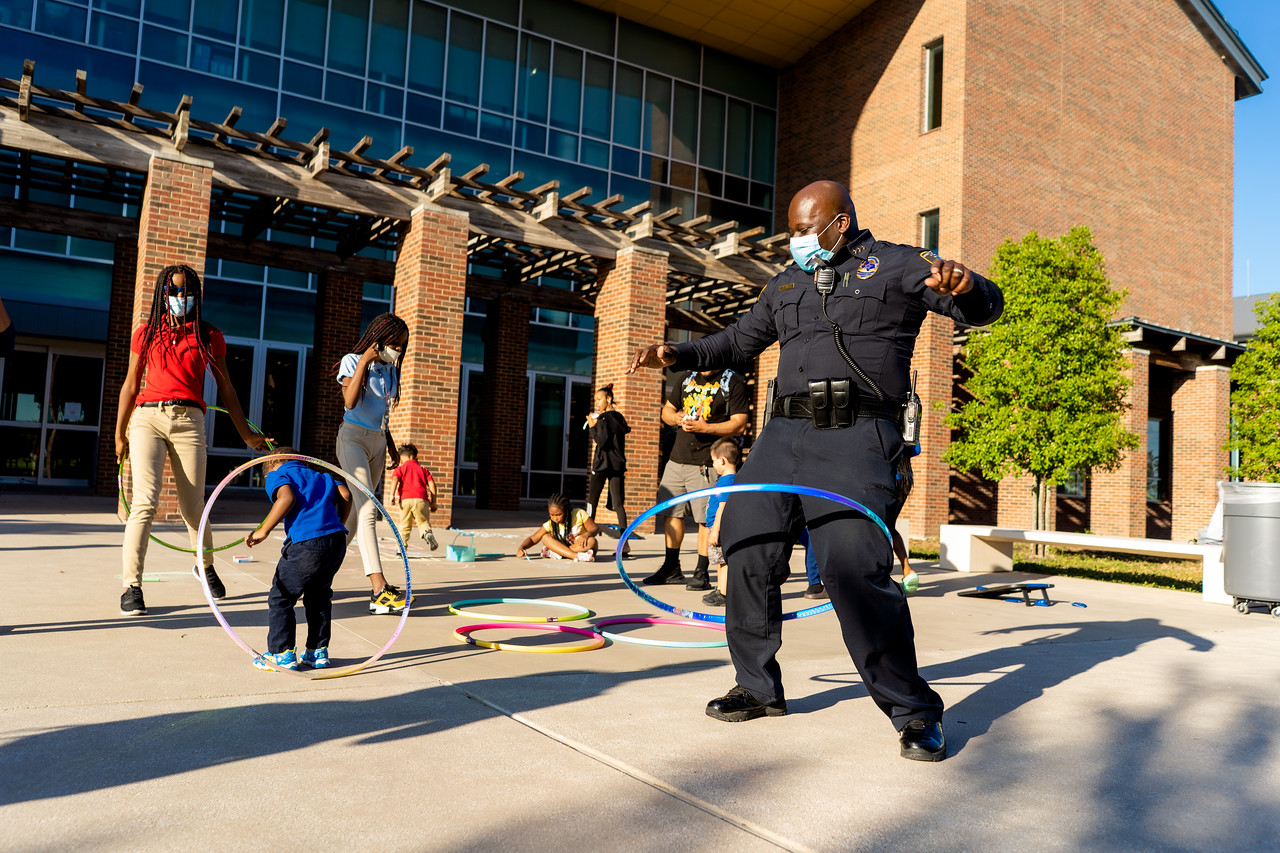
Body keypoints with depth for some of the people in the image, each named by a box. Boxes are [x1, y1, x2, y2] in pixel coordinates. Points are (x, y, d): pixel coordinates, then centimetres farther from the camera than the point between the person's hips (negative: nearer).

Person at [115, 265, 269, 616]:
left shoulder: (209, 336, 12)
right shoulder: (145, 333, 13)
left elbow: (225, 388, 16)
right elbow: (130, 386, 17)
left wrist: (246, 434, 16)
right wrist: (119, 434, 19)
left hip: (189, 421, 0)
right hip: (147, 417, 0)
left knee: (193, 507, 2)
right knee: (145, 501, -14)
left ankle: (206, 566, 30)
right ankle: (132, 587, -9)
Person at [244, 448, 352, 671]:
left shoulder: (276, 475, 13)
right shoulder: (320, 476, 29)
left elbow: (287, 498, -10)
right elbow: (345, 495, 13)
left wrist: (263, 531, -6)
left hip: (306, 542, -6)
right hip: (337, 539, 7)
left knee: (280, 598, 11)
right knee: (319, 596, 24)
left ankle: (283, 654, 13)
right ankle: (318, 651, 29)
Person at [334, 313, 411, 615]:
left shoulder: (389, 369, 14)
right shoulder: (352, 361, -6)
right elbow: (350, 402, -21)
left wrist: (391, 445, 18)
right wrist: (364, 361, -19)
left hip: (377, 441, 8)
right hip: (353, 438, -8)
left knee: (357, 510, 9)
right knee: (368, 510, -19)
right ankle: (379, 590, -28)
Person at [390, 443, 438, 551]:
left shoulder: (400, 469, 18)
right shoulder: (423, 469, 22)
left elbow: (395, 479, -3)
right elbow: (432, 484, 11)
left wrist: (393, 494, -13)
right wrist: (433, 502, 13)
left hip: (405, 499, 0)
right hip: (421, 499, 0)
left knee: (404, 526, 12)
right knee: (423, 522, 11)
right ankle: (427, 533, -20)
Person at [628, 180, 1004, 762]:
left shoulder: (896, 264, 7)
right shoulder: (787, 283, 24)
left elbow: (985, 307, 0)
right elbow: (741, 340, 33)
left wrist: (965, 287, -25)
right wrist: (680, 355, 19)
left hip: (856, 438, -6)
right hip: (785, 433, 6)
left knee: (854, 567, -19)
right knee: (746, 551, 4)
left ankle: (913, 710, -2)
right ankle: (759, 687, 21)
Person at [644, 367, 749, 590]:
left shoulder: (733, 384, -4)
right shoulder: (686, 379, 14)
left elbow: (739, 425, -11)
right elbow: (666, 410, 21)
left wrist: (704, 427, -20)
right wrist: (676, 417, -2)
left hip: (707, 463, -6)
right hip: (678, 457, 6)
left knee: (705, 518, -4)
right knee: (671, 512, 10)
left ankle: (702, 572, 6)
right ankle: (672, 568, 22)